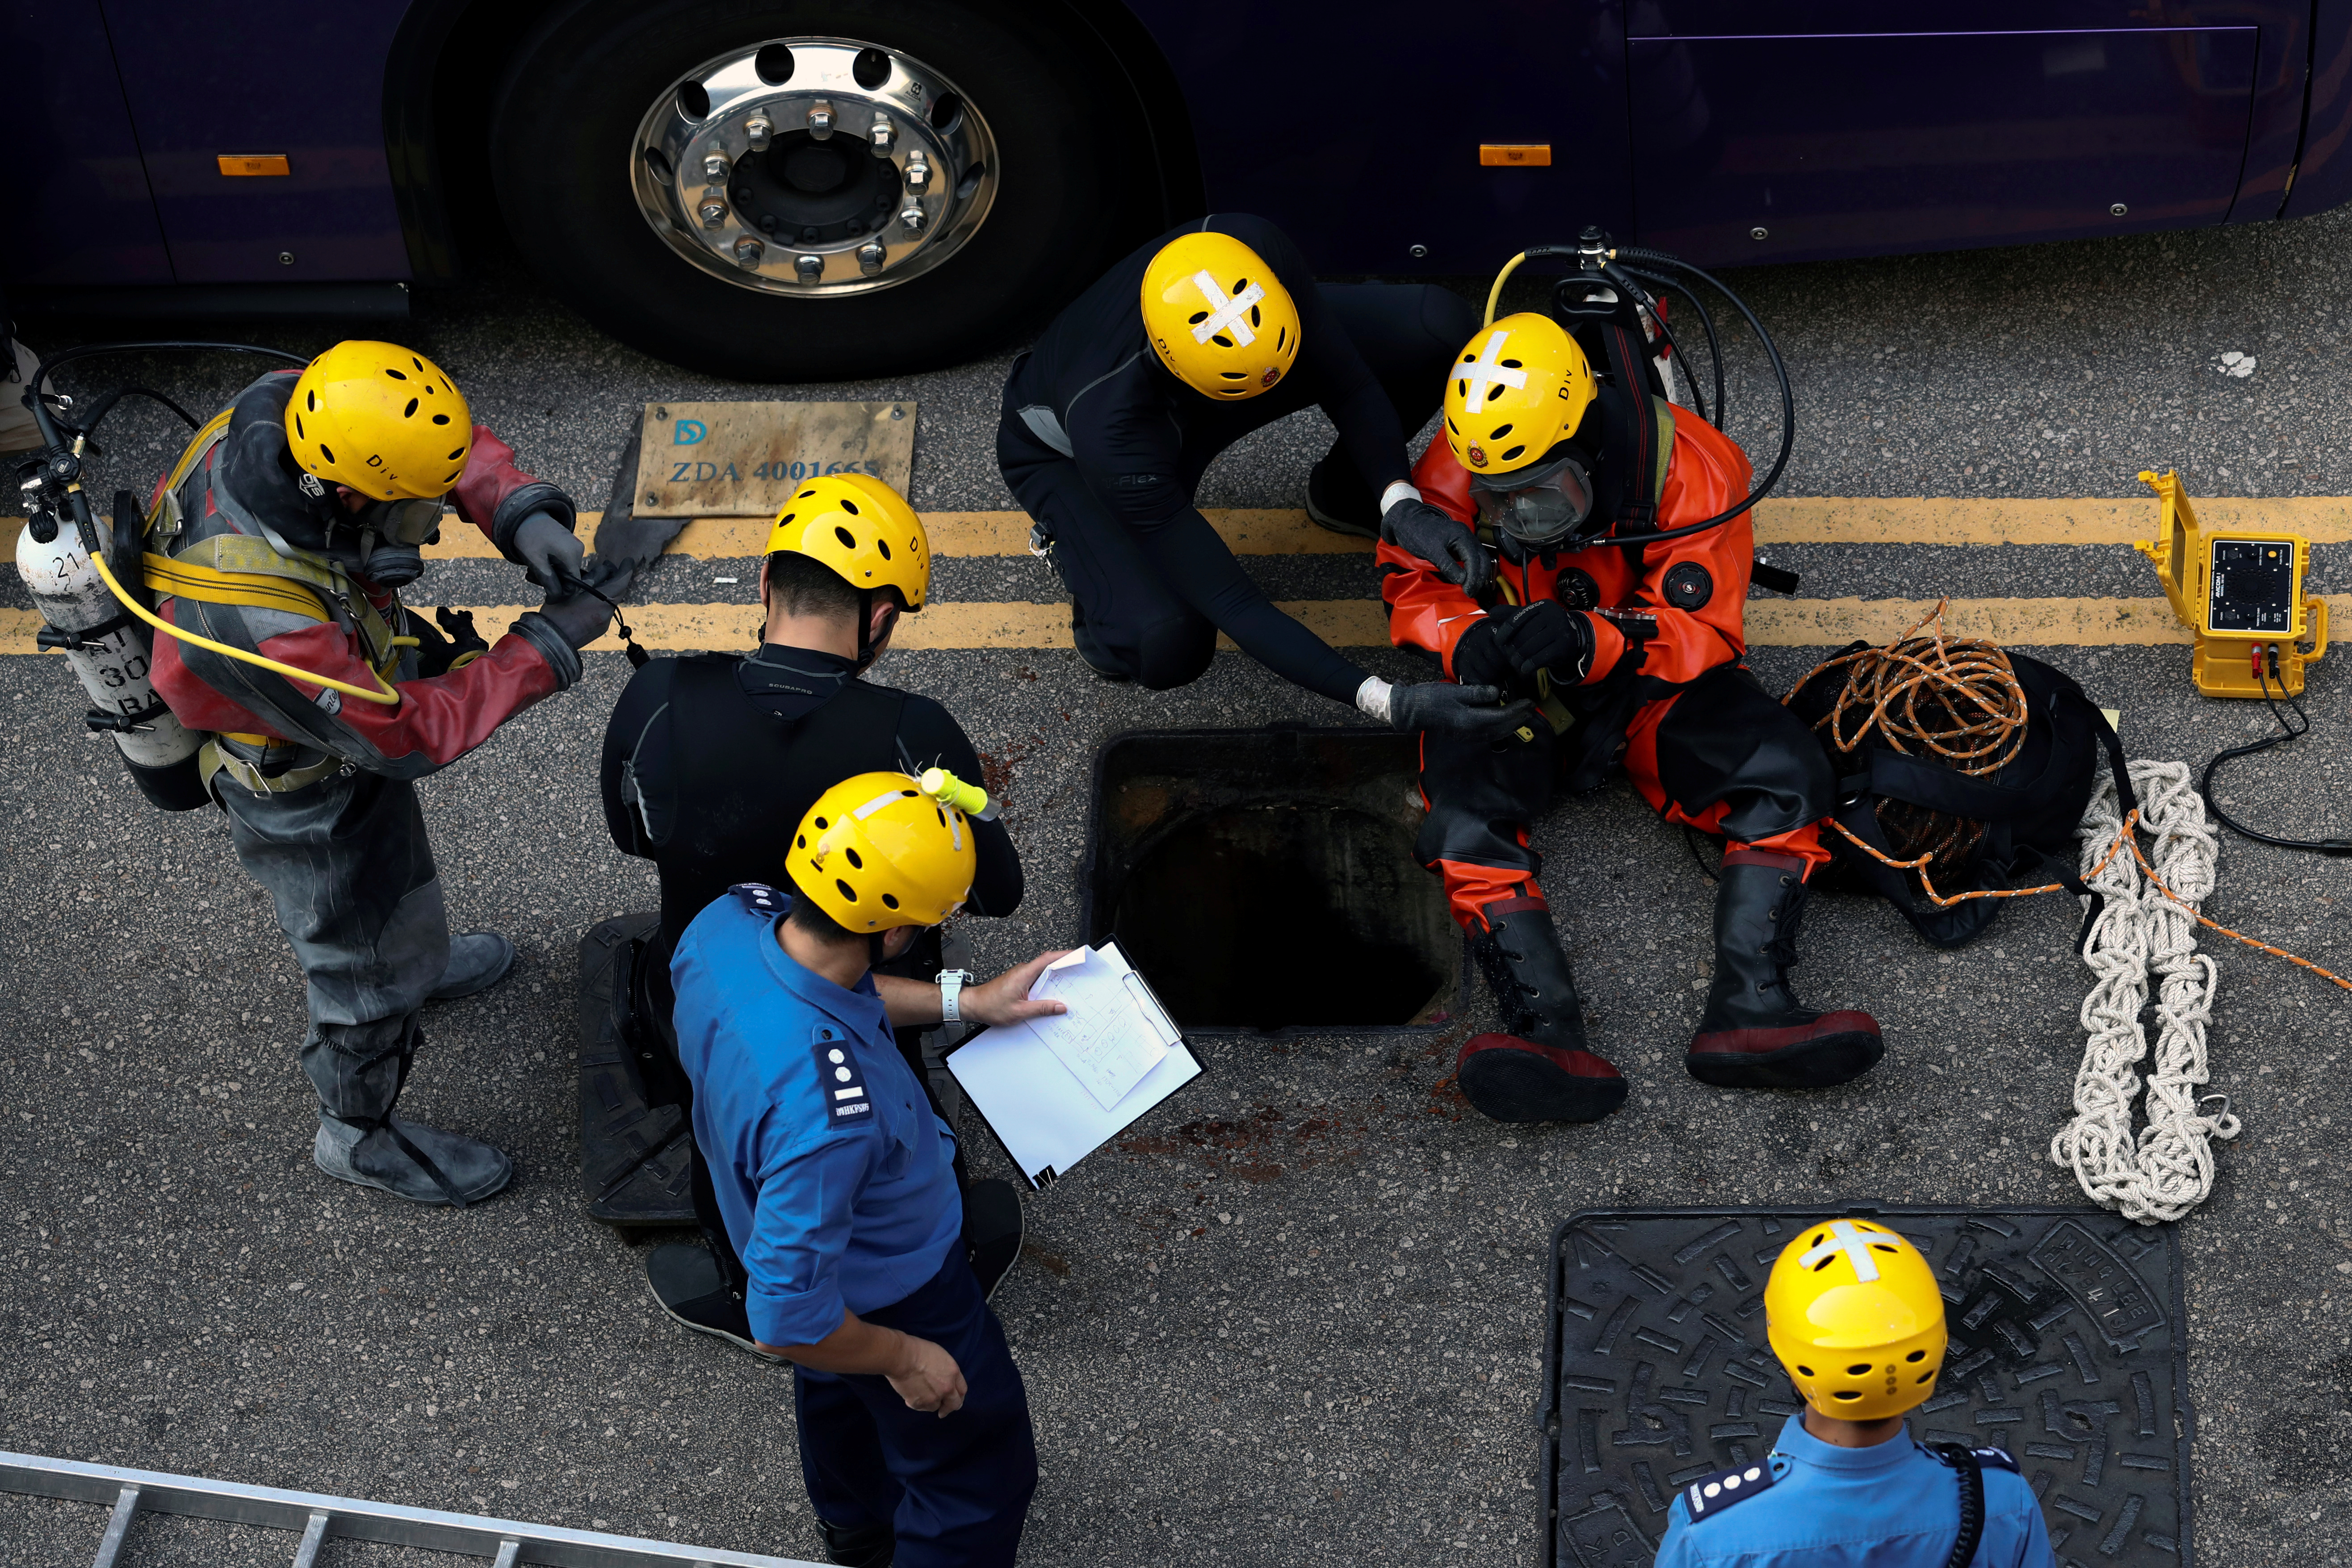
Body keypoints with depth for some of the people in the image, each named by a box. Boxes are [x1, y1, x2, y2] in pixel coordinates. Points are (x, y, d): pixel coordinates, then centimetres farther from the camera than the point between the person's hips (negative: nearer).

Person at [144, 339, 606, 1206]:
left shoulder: (279, 409, -30)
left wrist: (522, 512, -28)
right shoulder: (260, 618, -48)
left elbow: (456, 446, -11)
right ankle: (360, 1135, 45)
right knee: (371, 968, 18)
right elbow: (404, 735, -32)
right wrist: (545, 650, -27)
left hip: (343, 696, 7)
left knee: (396, 870, 37)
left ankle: (414, 961, 68)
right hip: (305, 799, -7)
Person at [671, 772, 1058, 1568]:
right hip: (888, 1289, -8)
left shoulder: (728, 919, -27)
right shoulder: (826, 1113, -49)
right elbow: (787, 1320, -38)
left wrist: (969, 1001, 0)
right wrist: (905, 1359, -20)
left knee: (838, 1392, 38)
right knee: (982, 1474, 20)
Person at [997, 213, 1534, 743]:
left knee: (1437, 325, -17)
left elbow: (1349, 383, -21)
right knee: (1167, 648, -32)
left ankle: (1344, 494, 12)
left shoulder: (1254, 249, -38)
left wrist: (1400, 501, -39)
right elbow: (1233, 604, -40)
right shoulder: (1108, 429, -45)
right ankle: (1071, 539, 4)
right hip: (1063, 452, -4)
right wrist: (1389, 703, -48)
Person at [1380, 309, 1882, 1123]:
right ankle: (1551, 1035, -43)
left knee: (1787, 781, -23)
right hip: (1514, 689, 0)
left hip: (1652, 680, 0)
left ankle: (1747, 1005, -35)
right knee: (1464, 817, -28)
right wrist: (1467, 637, -30)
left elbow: (1701, 634, -24)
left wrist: (1590, 641, -44)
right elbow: (1411, 582, -6)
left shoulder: (1691, 469, -24)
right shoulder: (1460, 467, -19)